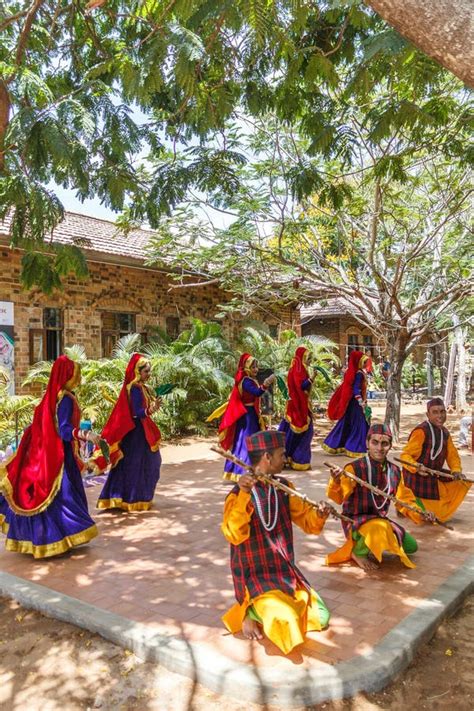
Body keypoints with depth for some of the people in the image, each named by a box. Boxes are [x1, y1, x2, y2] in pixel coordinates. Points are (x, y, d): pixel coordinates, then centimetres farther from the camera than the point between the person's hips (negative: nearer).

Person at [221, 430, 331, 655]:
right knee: (287, 624, -23)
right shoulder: (239, 494, -19)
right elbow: (234, 535, -33)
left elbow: (306, 520, 3)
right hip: (256, 576, -6)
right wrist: (244, 495, -45)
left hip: (285, 571, 6)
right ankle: (252, 611, 4)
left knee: (320, 617, -1)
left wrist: (319, 515, -19)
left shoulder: (282, 487, 0)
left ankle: (274, 606, 17)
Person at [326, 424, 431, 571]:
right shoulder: (354, 468, -19)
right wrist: (336, 482, -49)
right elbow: (339, 497, -28)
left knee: (411, 546, 4)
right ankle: (358, 552, -5)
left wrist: (419, 514, -8)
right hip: (355, 521, -7)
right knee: (379, 530, -36)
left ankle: (370, 546, 20)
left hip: (381, 520, 7)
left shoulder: (395, 471, 0)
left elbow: (404, 499, 10)